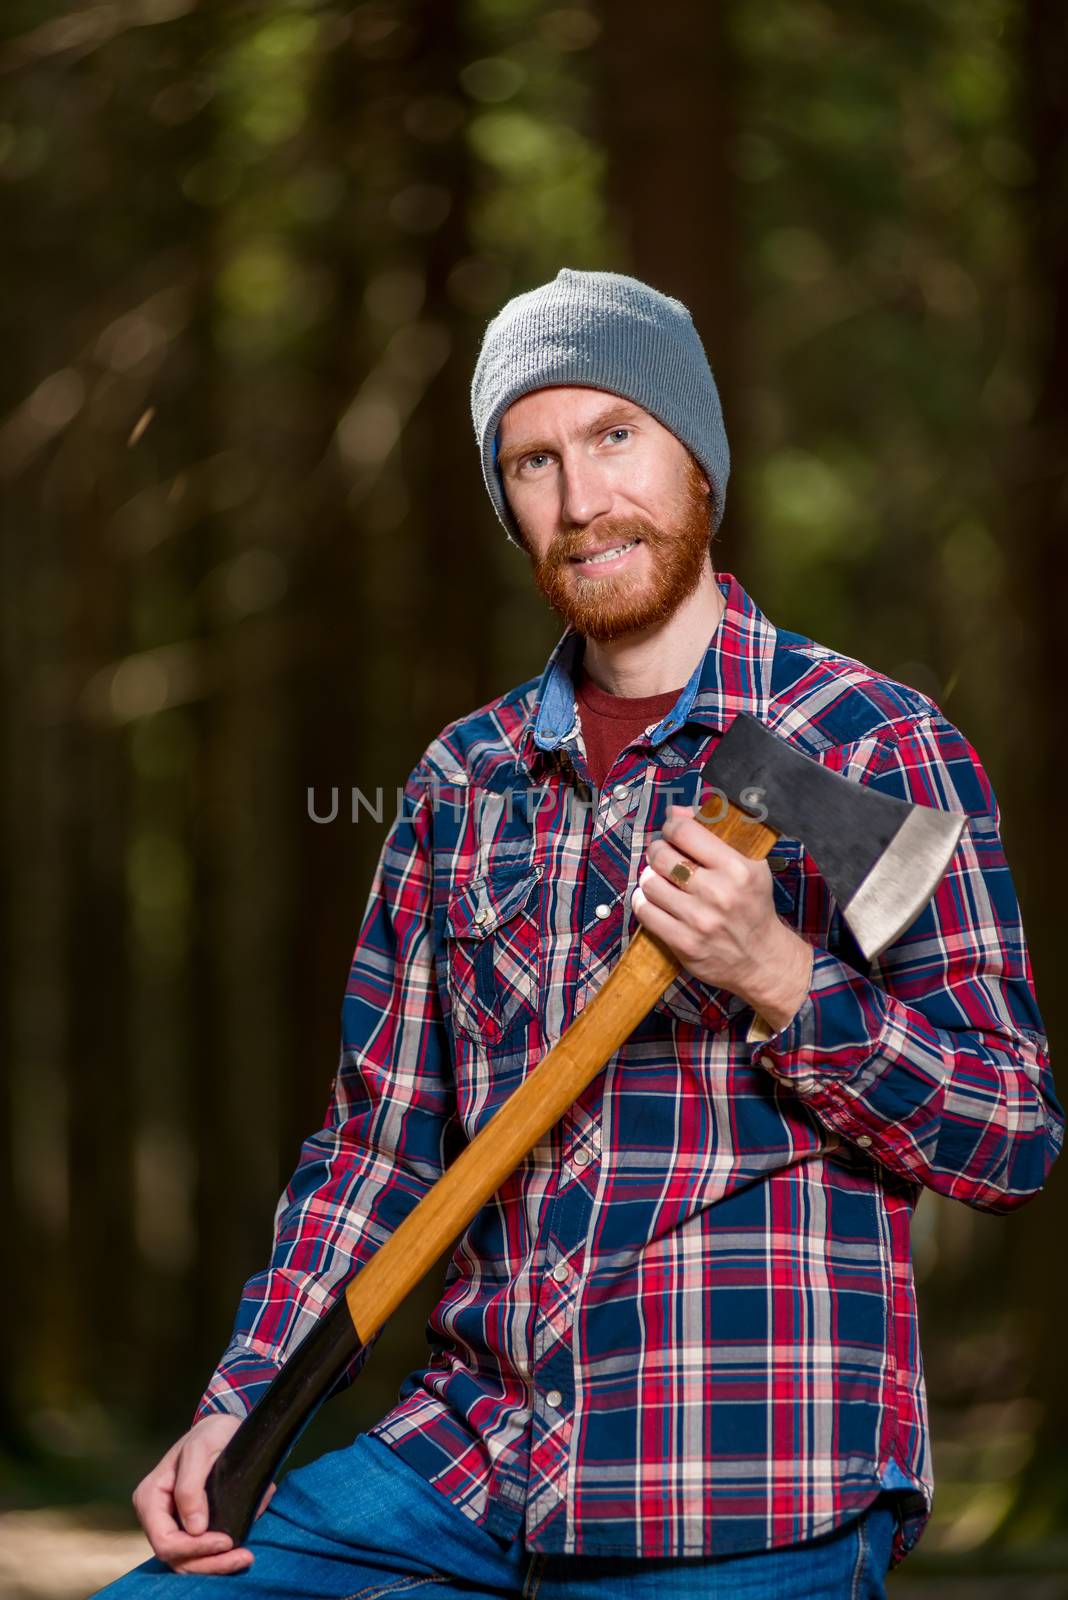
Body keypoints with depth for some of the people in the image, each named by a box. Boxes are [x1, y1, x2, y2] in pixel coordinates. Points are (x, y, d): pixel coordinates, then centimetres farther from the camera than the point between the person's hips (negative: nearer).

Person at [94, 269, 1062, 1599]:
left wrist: (777, 975, -19)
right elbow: (377, 1136, 17)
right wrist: (240, 1403, 5)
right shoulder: (462, 781, 14)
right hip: (478, 1469, 5)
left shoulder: (878, 751, -2)